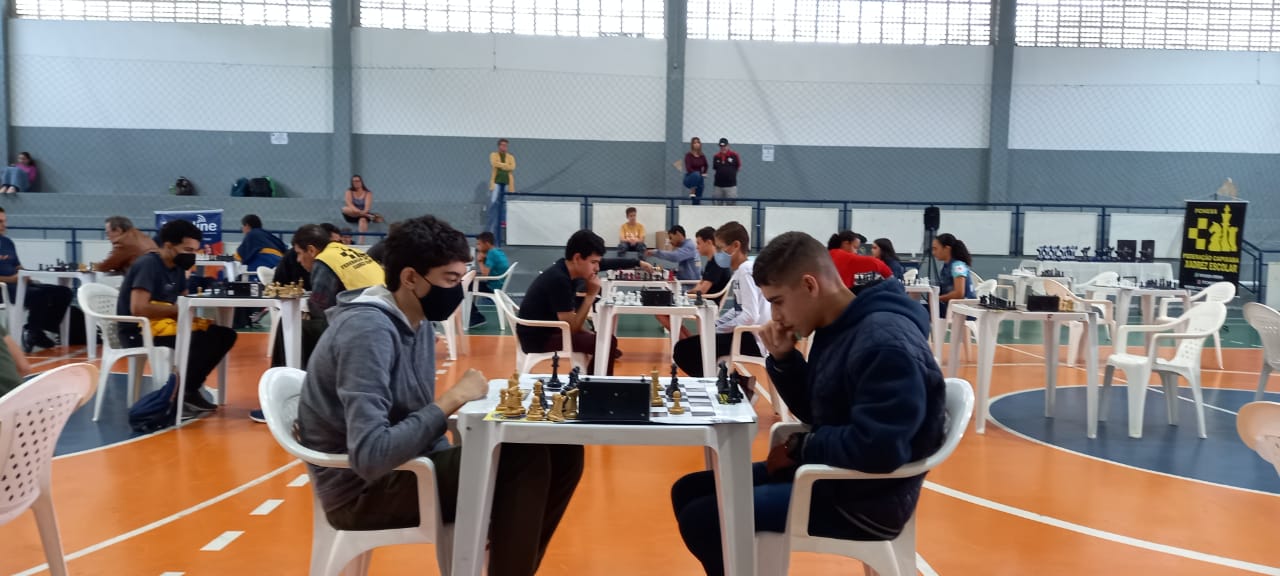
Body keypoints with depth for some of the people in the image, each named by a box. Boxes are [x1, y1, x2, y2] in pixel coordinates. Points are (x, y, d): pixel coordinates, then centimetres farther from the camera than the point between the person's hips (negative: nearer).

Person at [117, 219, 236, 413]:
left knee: (225, 335, -5)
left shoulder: (177, 268, 11)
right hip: (139, 331, -9)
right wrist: (177, 310, -19)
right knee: (202, 338, -29)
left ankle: (189, 389, -4)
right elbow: (138, 309, -25)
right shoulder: (148, 264, -15)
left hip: (167, 323, 9)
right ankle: (182, 393, -12)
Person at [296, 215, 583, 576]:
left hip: (406, 466, 8)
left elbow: (416, 420, 9)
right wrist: (452, 400, -25)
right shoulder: (368, 330, -23)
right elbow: (369, 457, -32)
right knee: (525, 459, -24)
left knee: (562, 451, -2)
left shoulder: (419, 321, 4)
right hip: (363, 491, -8)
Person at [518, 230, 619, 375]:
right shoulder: (559, 279, -23)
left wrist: (590, 334, -1)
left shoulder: (563, 272, 5)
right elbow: (571, 328, -21)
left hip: (546, 330, 10)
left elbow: (570, 321, 13)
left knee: (605, 338, 15)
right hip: (538, 338, -10)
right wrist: (590, 295, -18)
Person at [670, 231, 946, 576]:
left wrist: (800, 448, -15)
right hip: (829, 474, 10)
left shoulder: (886, 343, -24)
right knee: (688, 492, 9)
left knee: (701, 519, -17)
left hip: (865, 502, -10)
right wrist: (783, 360, -1)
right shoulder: (835, 328, 7)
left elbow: (877, 448, -31)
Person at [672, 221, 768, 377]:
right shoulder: (741, 271, 13)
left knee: (684, 350, -15)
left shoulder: (746, 272, -16)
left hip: (752, 339, -10)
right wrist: (714, 325, 8)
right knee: (685, 348, 13)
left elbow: (750, 316, -24)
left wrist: (718, 330, -15)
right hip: (745, 334, 10)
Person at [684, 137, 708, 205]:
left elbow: (705, 166, 21)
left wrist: (704, 173, 3)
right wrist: (700, 174, -23)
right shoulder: (688, 155, -10)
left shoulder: (702, 156, 3)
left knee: (697, 201, 1)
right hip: (689, 178, -5)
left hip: (699, 179, 5)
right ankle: (692, 193, -24)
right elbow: (688, 168, -19)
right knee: (696, 174, -38)